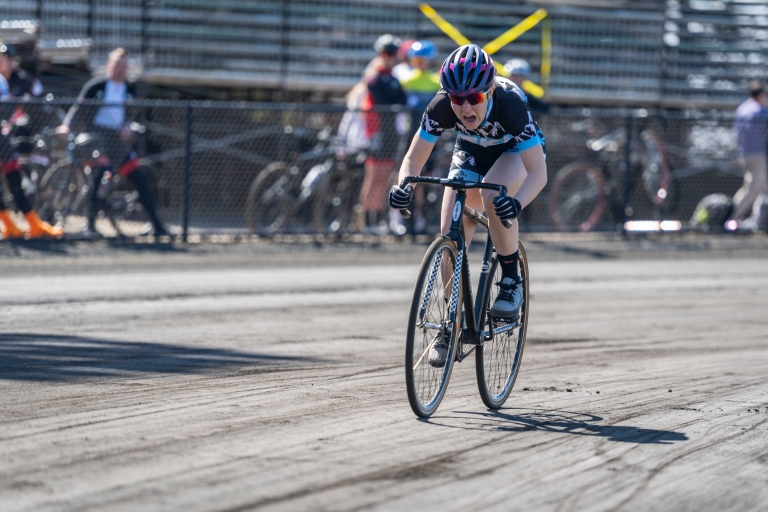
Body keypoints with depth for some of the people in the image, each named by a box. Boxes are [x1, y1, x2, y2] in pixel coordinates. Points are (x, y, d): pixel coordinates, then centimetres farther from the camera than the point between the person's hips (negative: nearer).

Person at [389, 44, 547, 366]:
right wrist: (404, 187, -44)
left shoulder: (510, 103, -39)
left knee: (493, 195, -36)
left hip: (516, 151, -3)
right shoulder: (442, 106, -31)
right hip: (471, 152, 3)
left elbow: (538, 172, -40)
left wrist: (517, 202, -59)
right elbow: (414, 159, -22)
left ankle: (511, 282, -16)